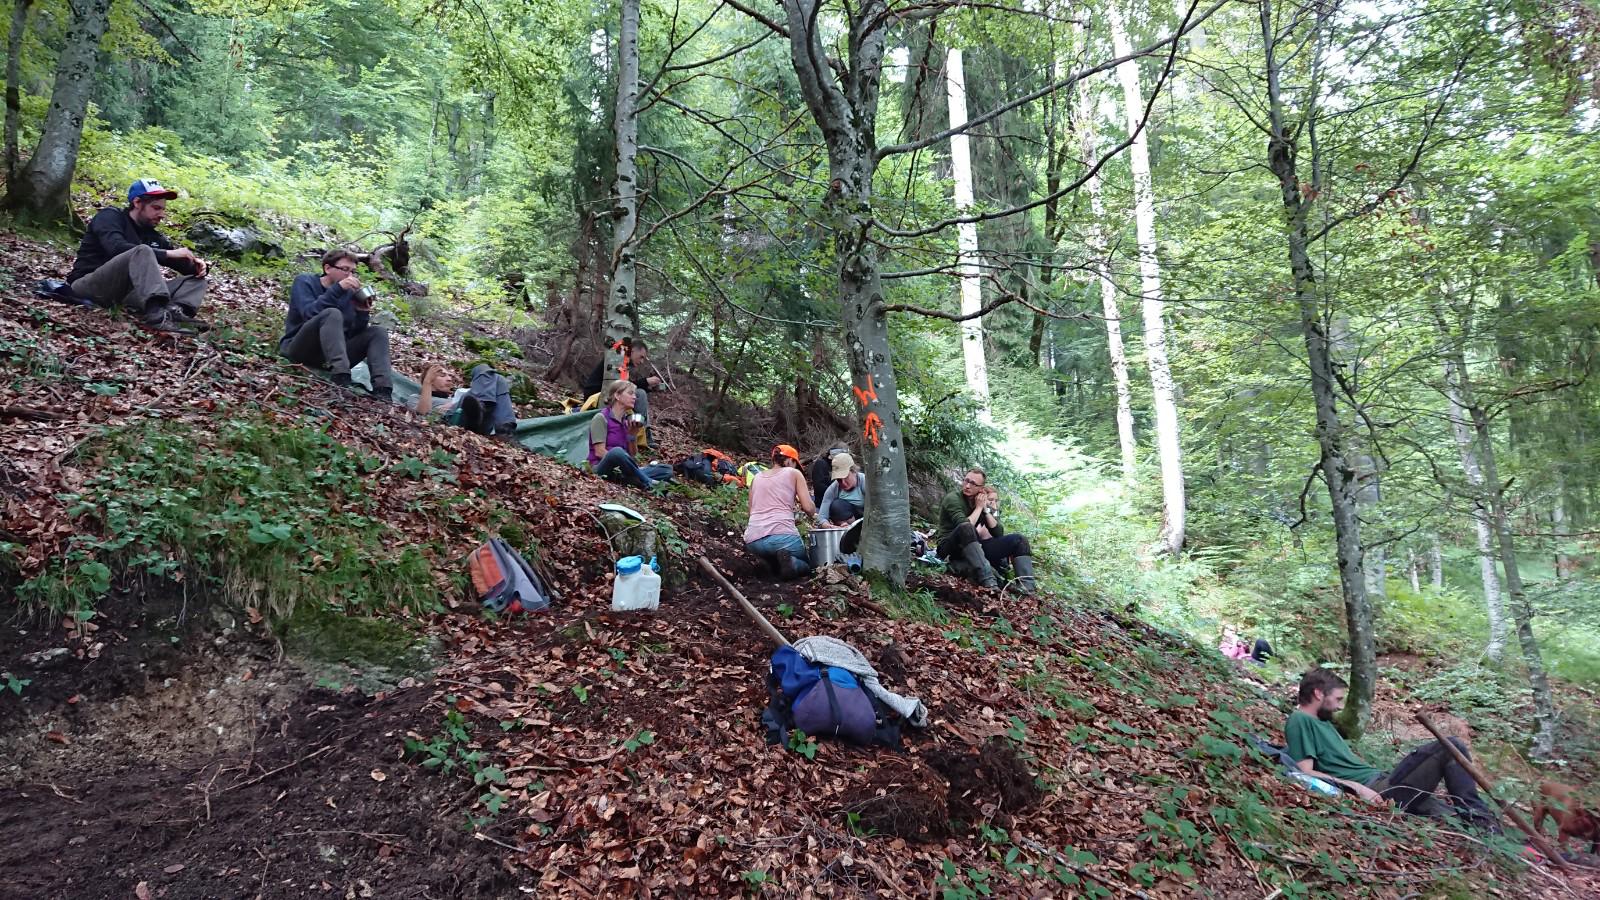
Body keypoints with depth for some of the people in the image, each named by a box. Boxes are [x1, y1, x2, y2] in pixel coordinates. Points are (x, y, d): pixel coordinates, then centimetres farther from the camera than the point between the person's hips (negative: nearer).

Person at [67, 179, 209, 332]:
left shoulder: (153, 237, 15)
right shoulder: (110, 217, -1)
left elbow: (185, 264, 15)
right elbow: (117, 248, -22)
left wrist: (196, 265, -10)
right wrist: (168, 253, -24)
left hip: (127, 292, 6)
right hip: (89, 286, -6)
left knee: (196, 280, -2)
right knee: (142, 251, -31)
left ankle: (175, 311, -37)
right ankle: (158, 316, -51)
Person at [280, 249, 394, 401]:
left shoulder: (349, 292, 8)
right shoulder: (304, 282, -3)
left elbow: (355, 333, 3)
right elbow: (309, 313, -23)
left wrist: (362, 312, -15)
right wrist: (338, 289, -27)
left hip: (329, 356, 5)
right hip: (299, 350, -5)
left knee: (378, 332, -8)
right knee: (332, 314, -28)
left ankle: (382, 390, -30)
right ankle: (342, 379, -44)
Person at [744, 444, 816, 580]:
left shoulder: (757, 478, 21)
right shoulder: (793, 473, 10)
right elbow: (809, 509, 1)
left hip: (752, 542, 5)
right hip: (782, 536, -4)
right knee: (806, 565, 20)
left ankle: (776, 563, -1)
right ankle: (789, 561, -14)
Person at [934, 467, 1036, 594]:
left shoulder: (981, 502, 8)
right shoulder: (953, 498, -11)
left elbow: (998, 533, 1)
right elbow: (964, 526, -27)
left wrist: (986, 509, -7)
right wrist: (978, 508, -14)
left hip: (975, 550, 7)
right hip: (952, 549, -7)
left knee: (1018, 540, -3)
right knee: (965, 528, -39)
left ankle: (1026, 589, -24)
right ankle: (989, 583, -47)